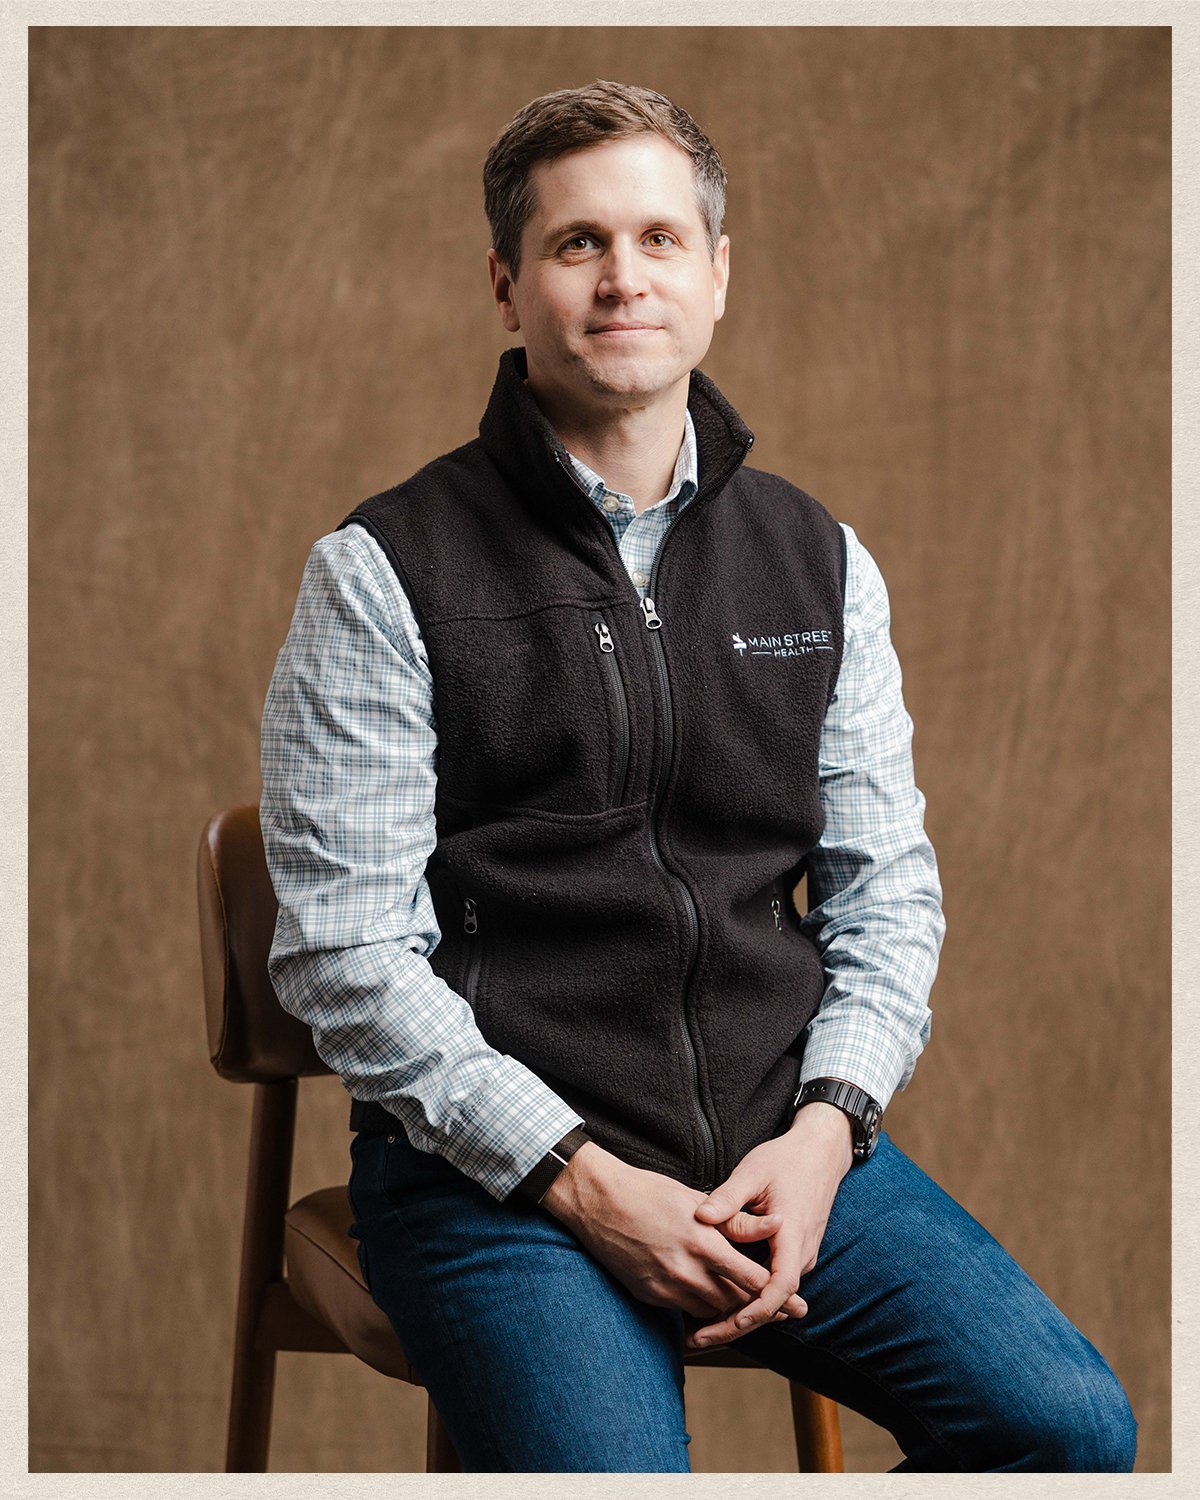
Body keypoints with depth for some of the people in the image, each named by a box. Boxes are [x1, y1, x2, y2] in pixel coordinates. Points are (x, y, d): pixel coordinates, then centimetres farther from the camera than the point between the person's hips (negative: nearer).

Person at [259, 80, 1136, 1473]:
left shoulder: (820, 562, 12)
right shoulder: (384, 573, -2)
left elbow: (888, 886, 14)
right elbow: (342, 954, -6)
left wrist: (825, 1127, -5)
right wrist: (586, 1184, -14)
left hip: (786, 1146, 4)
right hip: (491, 1168, -4)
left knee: (1071, 1424, -15)